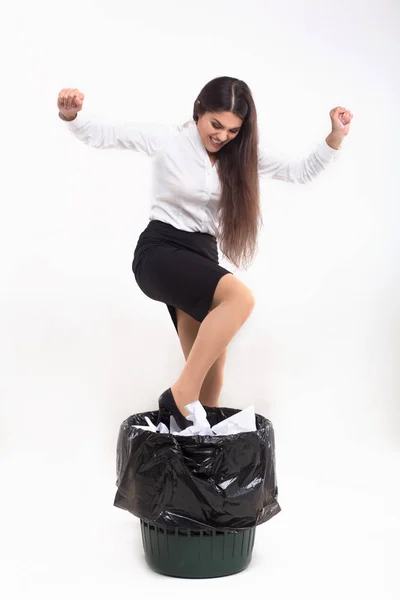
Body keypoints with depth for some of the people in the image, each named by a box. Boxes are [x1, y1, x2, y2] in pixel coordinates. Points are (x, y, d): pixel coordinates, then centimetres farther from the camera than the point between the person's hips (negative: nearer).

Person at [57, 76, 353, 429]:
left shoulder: (242, 153, 8)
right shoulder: (168, 140, -5)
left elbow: (302, 172, 11)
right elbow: (102, 135, -4)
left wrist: (336, 137, -3)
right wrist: (71, 115, -24)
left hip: (202, 256, 6)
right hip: (160, 250, -6)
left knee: (211, 363, 2)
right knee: (239, 297, -31)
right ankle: (181, 396, -25)